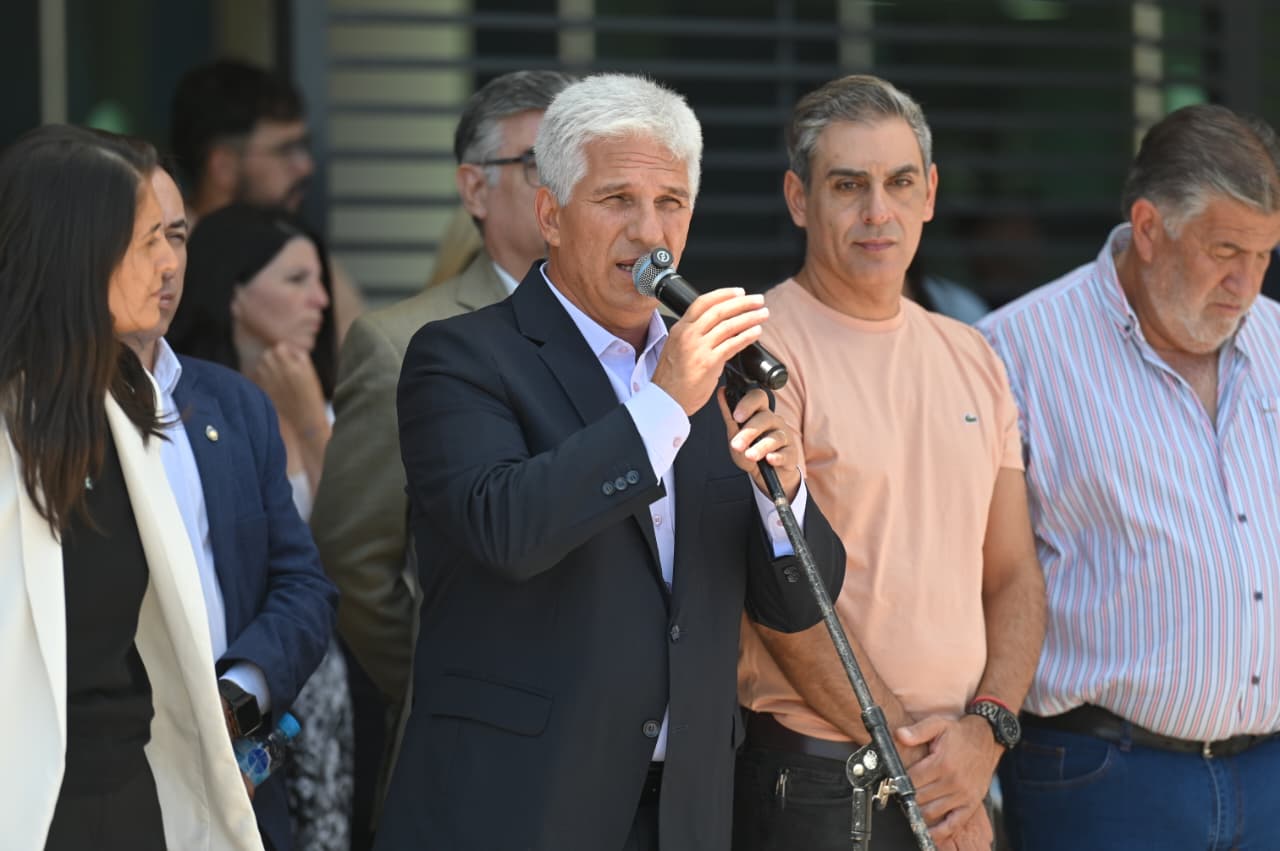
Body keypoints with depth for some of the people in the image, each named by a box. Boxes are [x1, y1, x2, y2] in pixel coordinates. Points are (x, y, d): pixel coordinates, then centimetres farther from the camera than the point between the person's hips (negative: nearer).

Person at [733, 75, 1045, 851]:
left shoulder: (972, 359, 12)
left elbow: (1015, 577, 12)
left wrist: (985, 728, -5)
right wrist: (910, 752, -12)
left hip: (960, 779, 6)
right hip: (814, 779, -6)